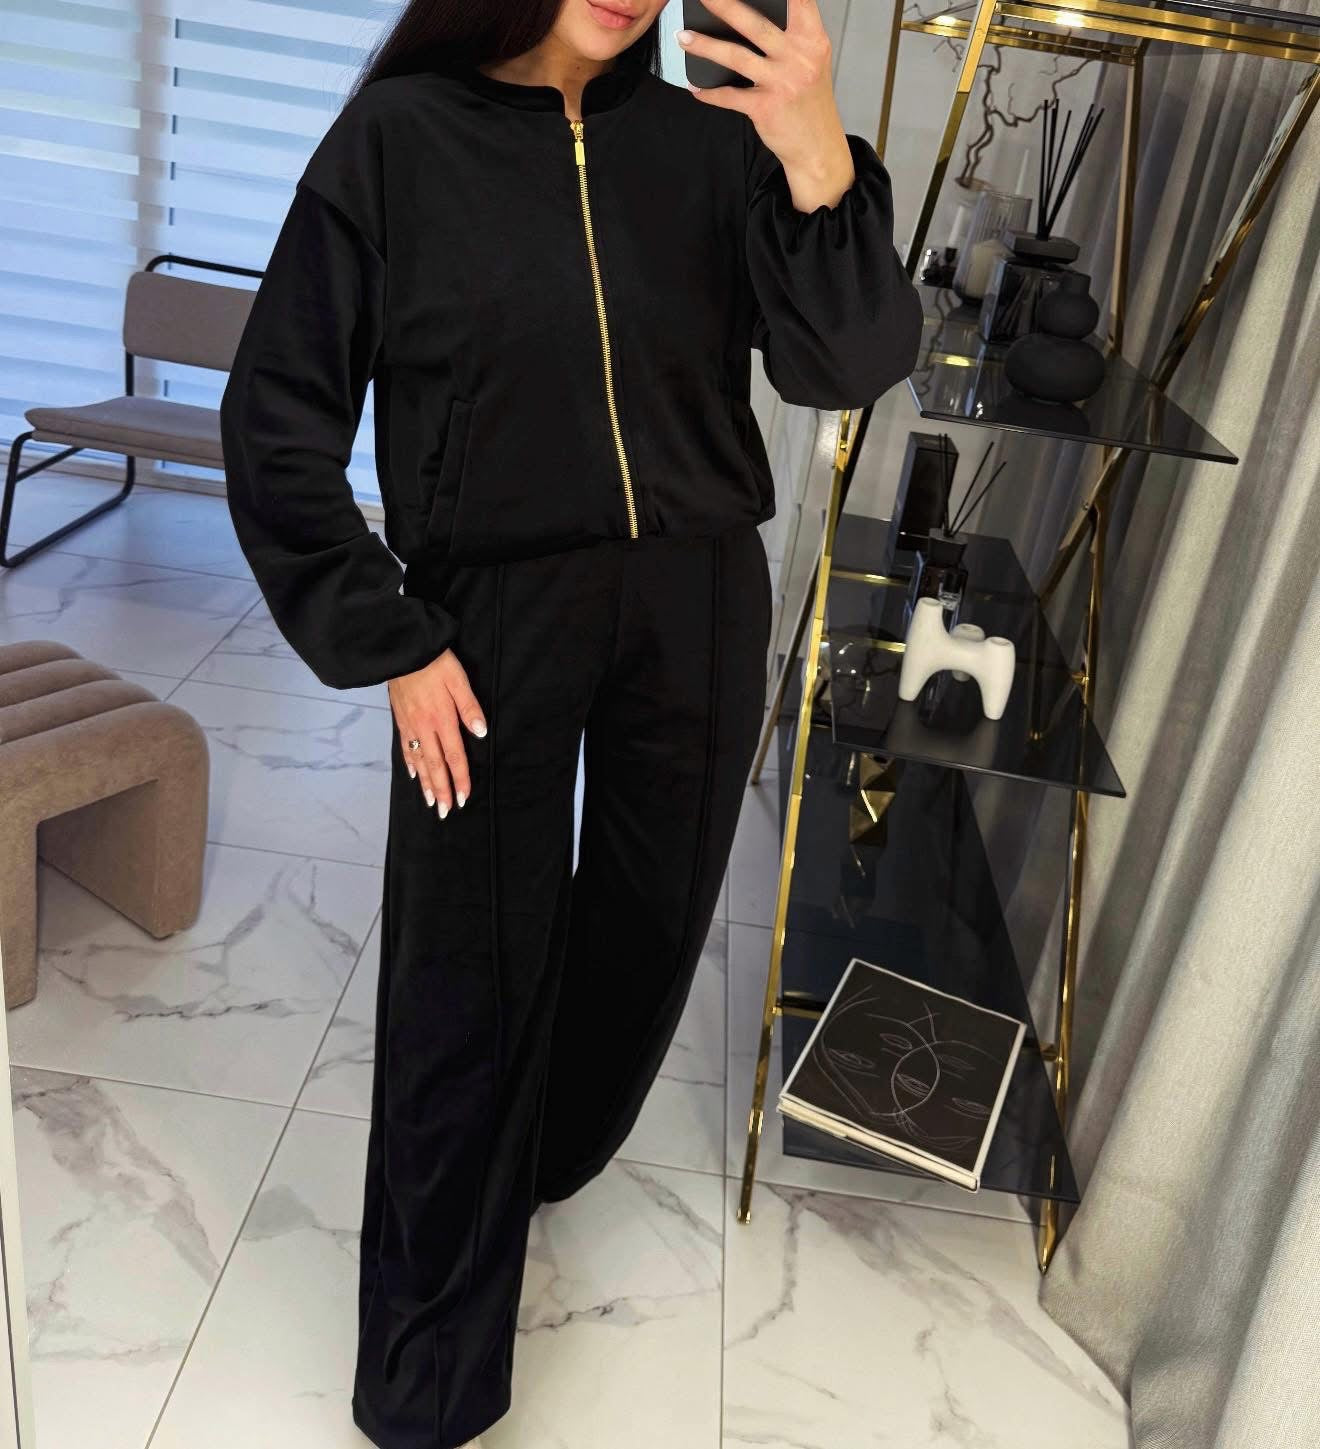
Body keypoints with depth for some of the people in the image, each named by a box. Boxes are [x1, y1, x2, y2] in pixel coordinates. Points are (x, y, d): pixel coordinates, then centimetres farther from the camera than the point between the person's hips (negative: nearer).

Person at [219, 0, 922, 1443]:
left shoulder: (704, 141, 0)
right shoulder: (397, 138, -5)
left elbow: (844, 366, -8)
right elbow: (277, 422, -4)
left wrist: (820, 162, -25)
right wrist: (386, 646, -9)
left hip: (697, 608, 4)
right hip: (490, 621, -3)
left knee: (646, 924, 18)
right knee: (469, 984, 3)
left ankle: (536, 1160, 50)